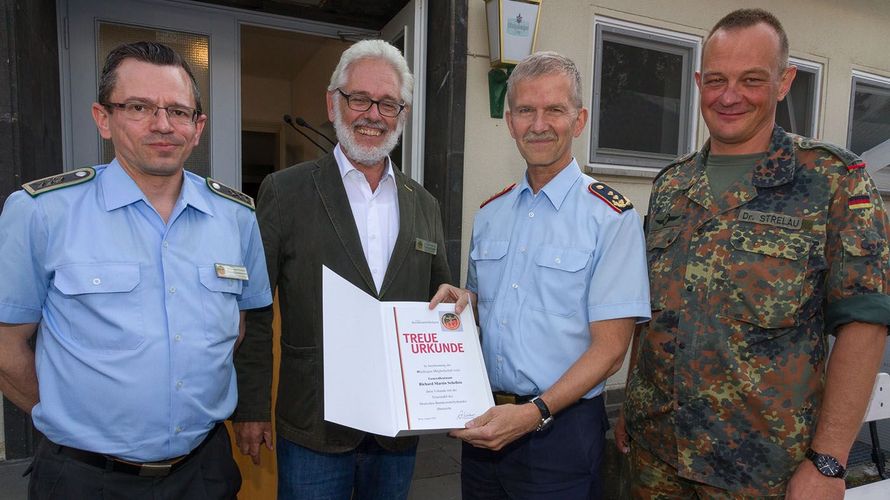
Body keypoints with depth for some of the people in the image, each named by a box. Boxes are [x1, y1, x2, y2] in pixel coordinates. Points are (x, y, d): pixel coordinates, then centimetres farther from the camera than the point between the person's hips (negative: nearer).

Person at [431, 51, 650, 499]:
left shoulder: (612, 217, -11)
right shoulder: (489, 213, 6)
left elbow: (610, 347, -14)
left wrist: (535, 413, -23)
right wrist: (463, 301, -5)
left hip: (560, 429, -5)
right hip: (484, 422, 5)